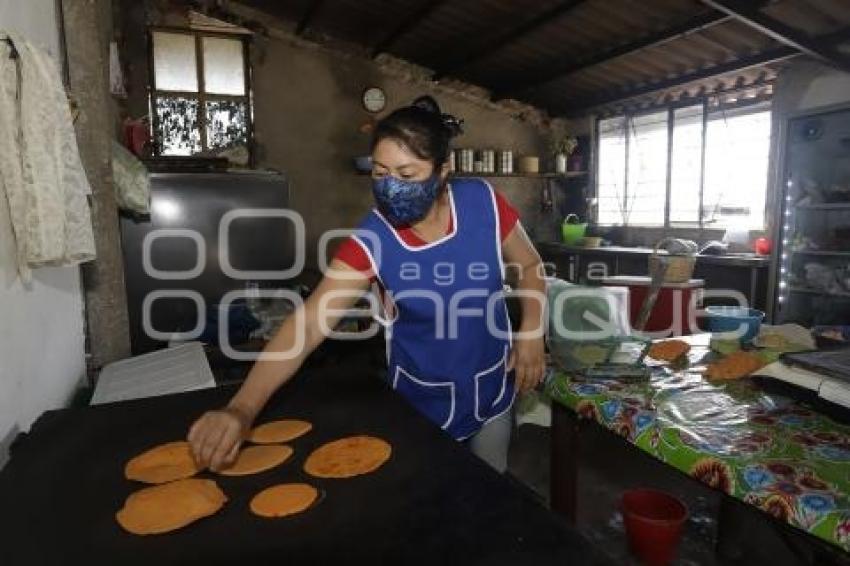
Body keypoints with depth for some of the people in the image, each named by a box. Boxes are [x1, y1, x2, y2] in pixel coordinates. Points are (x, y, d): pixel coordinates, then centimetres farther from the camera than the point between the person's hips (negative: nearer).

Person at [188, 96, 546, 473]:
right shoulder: (370, 242, -23)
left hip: (491, 390, 3)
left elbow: (530, 265, -1)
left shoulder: (483, 204, -18)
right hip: (422, 401, -2)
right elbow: (308, 323, -32)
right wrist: (241, 408, -44)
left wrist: (531, 332, -14)